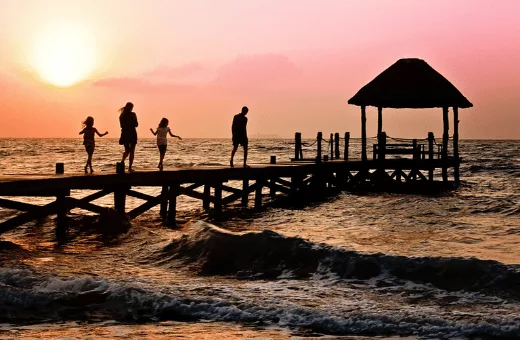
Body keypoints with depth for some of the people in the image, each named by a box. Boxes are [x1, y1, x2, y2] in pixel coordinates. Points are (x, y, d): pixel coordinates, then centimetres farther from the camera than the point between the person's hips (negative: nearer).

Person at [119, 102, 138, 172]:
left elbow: (122, 125, 10)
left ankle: (122, 161, -10)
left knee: (127, 150, 18)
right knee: (132, 151, 4)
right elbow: (136, 124, -6)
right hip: (132, 134, -4)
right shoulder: (132, 114, -9)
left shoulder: (122, 115, 4)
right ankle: (130, 167, -1)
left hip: (124, 134, 4)